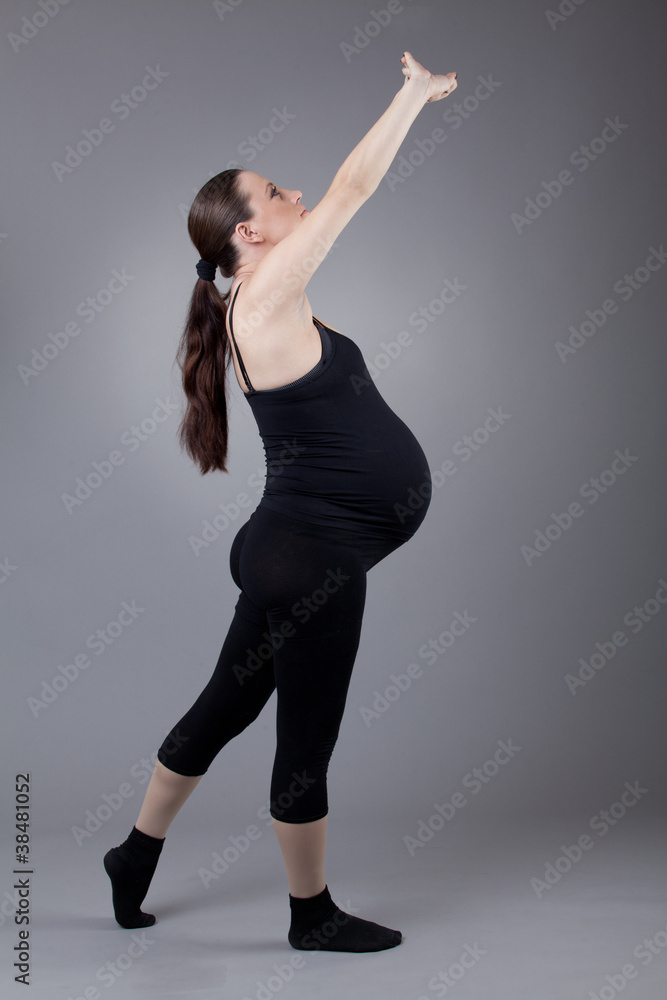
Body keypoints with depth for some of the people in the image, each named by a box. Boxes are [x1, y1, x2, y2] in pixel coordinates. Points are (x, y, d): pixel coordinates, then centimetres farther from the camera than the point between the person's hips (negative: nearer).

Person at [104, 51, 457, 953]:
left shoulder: (270, 298, 11)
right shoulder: (264, 299, -15)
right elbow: (352, 188, -12)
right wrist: (416, 91, -2)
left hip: (294, 551, 10)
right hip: (313, 555, -10)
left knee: (226, 705, 21)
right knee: (307, 741, 6)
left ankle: (137, 854, 40)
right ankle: (313, 916, 27)